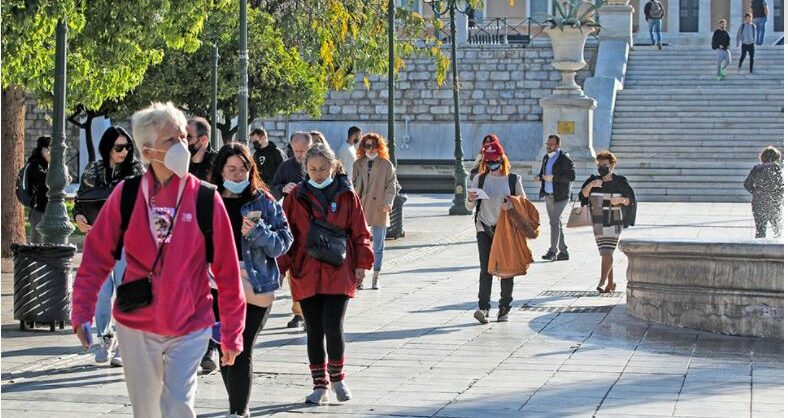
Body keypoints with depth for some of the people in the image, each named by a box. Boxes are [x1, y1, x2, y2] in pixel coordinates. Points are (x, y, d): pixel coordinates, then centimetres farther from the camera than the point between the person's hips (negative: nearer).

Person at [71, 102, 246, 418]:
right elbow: (96, 256, 0)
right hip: (136, 325, 2)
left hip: (189, 329, -2)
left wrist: (231, 334, -1)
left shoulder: (205, 198, -6)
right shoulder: (127, 194, -3)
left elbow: (227, 270, -2)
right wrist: (82, 312, -9)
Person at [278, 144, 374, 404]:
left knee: (333, 327, -8)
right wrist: (281, 266, 1)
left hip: (338, 273, -1)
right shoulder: (296, 197, 5)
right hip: (306, 275, 1)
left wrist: (362, 263, 0)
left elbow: (360, 232, 7)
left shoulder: (346, 195, 4)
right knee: (314, 331, 5)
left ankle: (337, 377, 16)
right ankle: (320, 385, 16)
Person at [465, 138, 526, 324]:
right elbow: (469, 207, 8)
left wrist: (511, 204, -15)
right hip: (484, 229, 0)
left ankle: (504, 309, 13)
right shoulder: (479, 179, 5)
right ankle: (483, 308, -15)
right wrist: (470, 199, -15)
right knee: (485, 269, -9)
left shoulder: (513, 179, 1)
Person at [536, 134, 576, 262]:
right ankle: (563, 252, 18)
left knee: (554, 221, -14)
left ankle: (553, 251, -12)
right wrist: (540, 177, 2)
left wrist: (553, 177, -22)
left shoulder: (565, 159, -10)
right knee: (556, 222, 11)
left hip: (559, 196, -8)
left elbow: (571, 176, -17)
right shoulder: (546, 158, 14)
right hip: (548, 196, 8)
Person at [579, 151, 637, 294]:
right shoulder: (593, 180, 6)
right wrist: (590, 185, -22)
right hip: (598, 222, 4)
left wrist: (620, 199, -20)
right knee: (605, 253, 10)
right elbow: (582, 195, -5)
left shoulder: (620, 182, -2)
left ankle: (602, 282, -19)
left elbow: (631, 200, 0)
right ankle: (611, 283, 21)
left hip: (614, 223, -4)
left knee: (607, 253, -15)